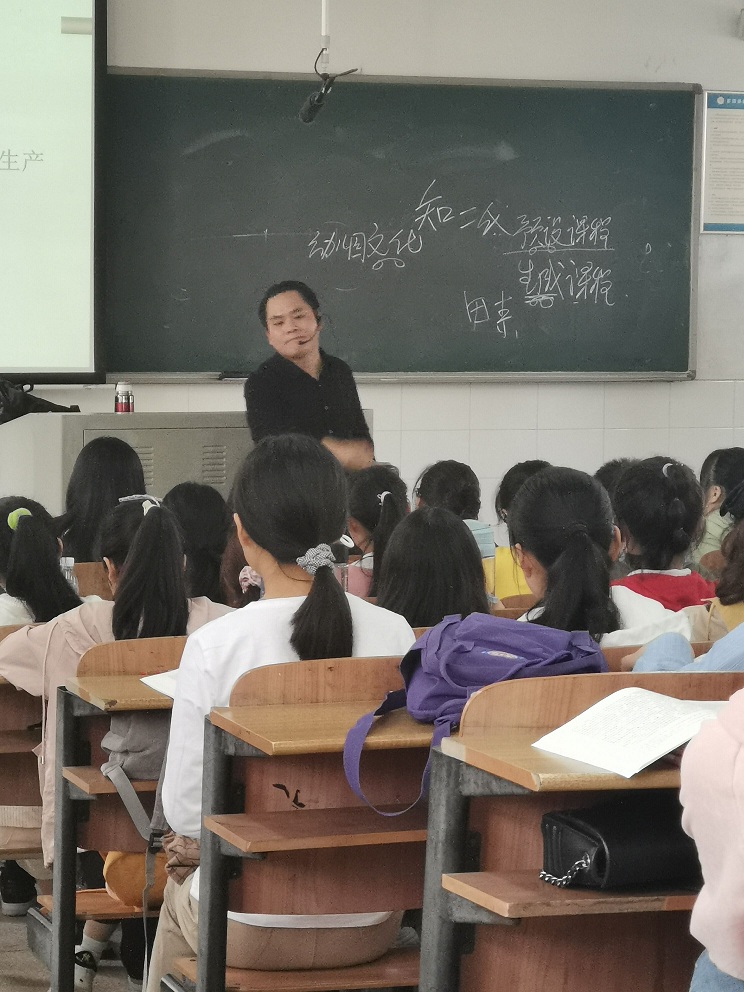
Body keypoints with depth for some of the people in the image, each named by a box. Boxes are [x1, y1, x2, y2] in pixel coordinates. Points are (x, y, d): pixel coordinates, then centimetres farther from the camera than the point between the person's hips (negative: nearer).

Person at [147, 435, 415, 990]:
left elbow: (185, 813, -11)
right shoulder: (394, 634, -10)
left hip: (252, 930, -3)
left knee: (179, 897, 33)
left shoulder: (215, 647, -17)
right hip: (368, 928, 3)